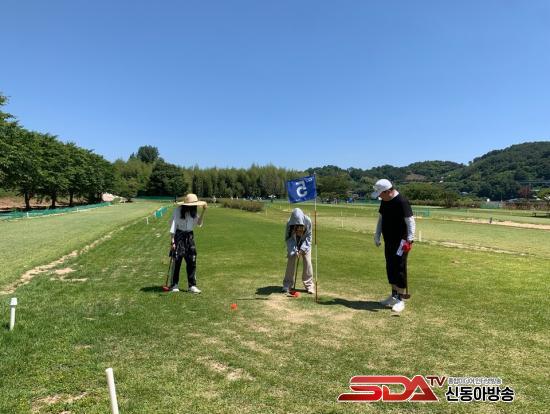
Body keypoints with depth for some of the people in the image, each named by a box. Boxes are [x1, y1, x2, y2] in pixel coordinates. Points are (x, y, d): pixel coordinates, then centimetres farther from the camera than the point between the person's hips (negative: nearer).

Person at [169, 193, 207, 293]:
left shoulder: (193, 212, 6)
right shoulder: (178, 210, -9)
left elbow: (199, 223, 6)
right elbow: (173, 224, -10)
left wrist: (203, 211, -2)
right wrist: (172, 239, -15)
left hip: (189, 236, 5)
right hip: (179, 235, -5)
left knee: (192, 261, 2)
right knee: (177, 261, 0)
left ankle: (192, 285, 9)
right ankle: (174, 285, 13)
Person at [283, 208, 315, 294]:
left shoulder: (308, 221, -27)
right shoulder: (289, 223, -27)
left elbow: (308, 237, -15)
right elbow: (288, 238, -18)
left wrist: (302, 249, -22)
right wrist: (294, 250, -27)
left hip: (305, 244, 0)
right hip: (293, 244, 0)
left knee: (307, 262, -8)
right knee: (291, 262, -7)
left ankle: (309, 285, 4)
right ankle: (287, 285, 3)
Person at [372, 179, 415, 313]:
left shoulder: (402, 201, -18)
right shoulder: (384, 201, 8)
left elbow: (410, 221, -21)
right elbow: (381, 219, 18)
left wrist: (410, 239, -29)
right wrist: (377, 235, 15)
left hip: (400, 242, -8)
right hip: (389, 241, 8)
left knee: (399, 269, -2)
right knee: (390, 268, 14)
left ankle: (400, 300, 9)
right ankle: (394, 296, 27)